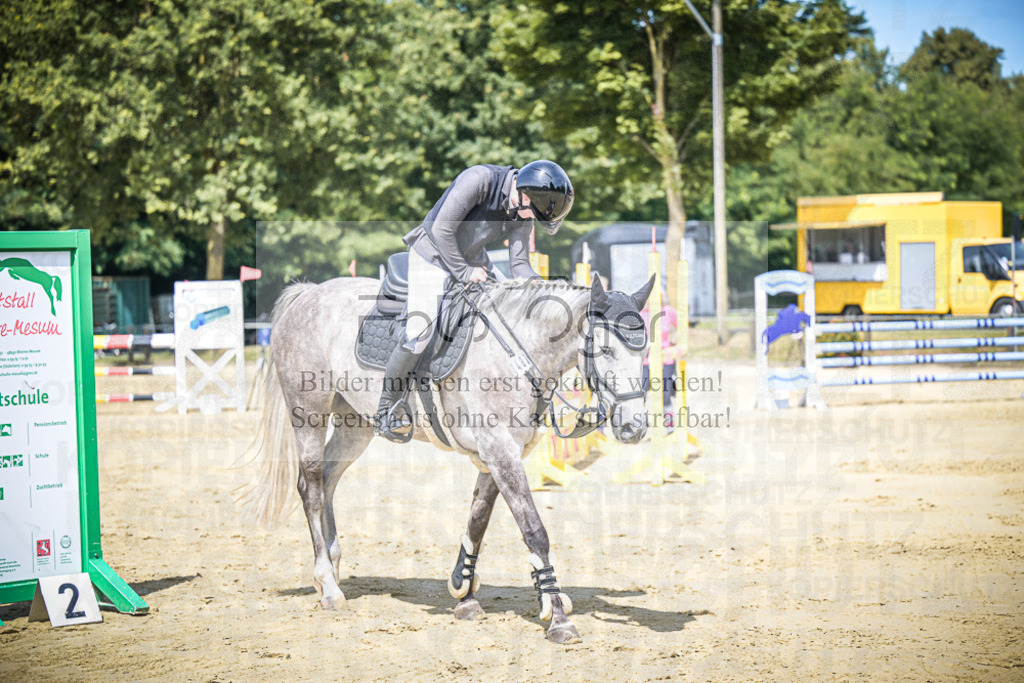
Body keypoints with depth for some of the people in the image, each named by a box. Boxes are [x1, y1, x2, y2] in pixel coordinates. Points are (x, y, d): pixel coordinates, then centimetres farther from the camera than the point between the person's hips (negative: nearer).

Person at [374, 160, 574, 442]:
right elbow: (442, 230, -27)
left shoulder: (523, 216, -7)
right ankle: (388, 404, 0)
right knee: (419, 333, -17)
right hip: (434, 257, -7)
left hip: (473, 260, 7)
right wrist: (463, 273, -20)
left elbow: (518, 264, -6)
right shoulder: (480, 179, -28)